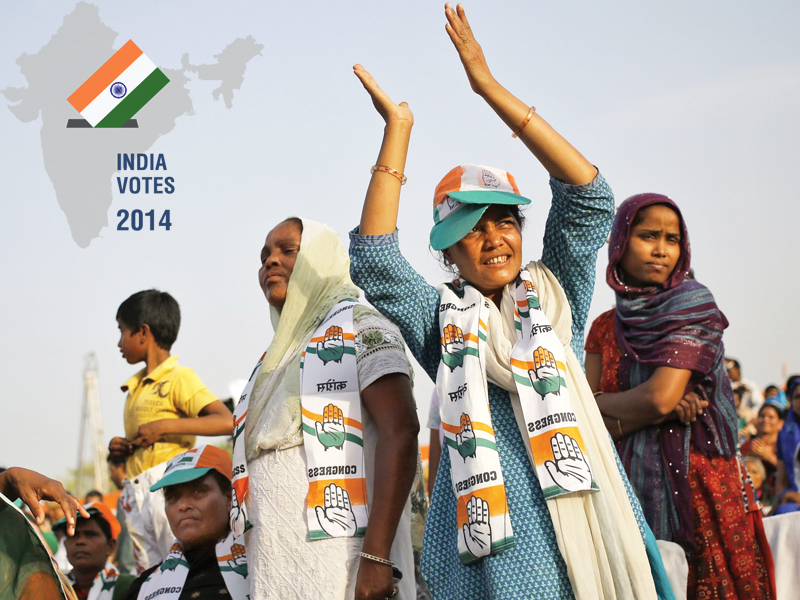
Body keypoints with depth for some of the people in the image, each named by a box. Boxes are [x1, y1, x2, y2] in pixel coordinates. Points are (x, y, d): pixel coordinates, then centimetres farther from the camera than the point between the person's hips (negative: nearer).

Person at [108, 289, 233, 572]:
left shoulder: (179, 377, -4)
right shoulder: (135, 387, 22)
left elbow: (226, 422, -17)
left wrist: (165, 427, -18)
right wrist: (120, 448, 10)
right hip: (137, 495, 9)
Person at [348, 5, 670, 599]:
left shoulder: (556, 294, 14)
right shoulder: (441, 320, 12)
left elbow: (589, 197, 5)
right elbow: (373, 260, -1)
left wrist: (491, 88, 0)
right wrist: (398, 130, -1)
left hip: (580, 505, 2)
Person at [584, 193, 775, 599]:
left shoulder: (693, 309, -2)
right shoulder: (605, 329, 11)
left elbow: (660, 396, -14)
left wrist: (599, 402, 1)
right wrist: (656, 412, -13)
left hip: (697, 484, -3)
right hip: (632, 486, 3)